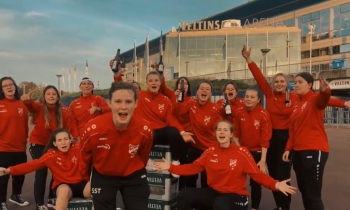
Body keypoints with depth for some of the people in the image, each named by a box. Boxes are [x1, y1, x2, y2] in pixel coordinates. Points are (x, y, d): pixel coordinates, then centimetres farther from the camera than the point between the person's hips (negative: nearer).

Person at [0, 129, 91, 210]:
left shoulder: (78, 149, -8)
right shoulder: (51, 155, -8)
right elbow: (33, 164, -11)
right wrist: (9, 170, -18)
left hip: (81, 183, 0)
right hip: (62, 186, 0)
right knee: (64, 190, -38)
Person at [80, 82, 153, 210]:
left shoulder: (145, 130, -23)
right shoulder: (93, 129, -27)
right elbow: (85, 156, -5)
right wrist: (86, 179, 10)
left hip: (134, 176, 1)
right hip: (102, 177, 0)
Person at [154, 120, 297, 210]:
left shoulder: (242, 153, -10)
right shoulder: (210, 152, 3)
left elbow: (257, 175, -12)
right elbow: (193, 168, 6)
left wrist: (276, 185, -29)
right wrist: (170, 167, 0)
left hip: (235, 196, -5)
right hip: (213, 192, 5)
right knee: (184, 195, -12)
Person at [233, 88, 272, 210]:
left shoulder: (264, 115, -15)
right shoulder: (238, 112, -6)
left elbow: (265, 139, -15)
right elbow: (236, 133, 3)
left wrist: (263, 160, -18)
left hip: (257, 152, -3)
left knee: (255, 181, 5)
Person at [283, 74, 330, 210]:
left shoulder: (315, 98, -7)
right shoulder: (297, 104, 16)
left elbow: (323, 100, -33)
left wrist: (325, 91, -55)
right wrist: (288, 149, 10)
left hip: (314, 150, -8)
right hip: (298, 151, 8)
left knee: (313, 194, -6)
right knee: (303, 190, 16)